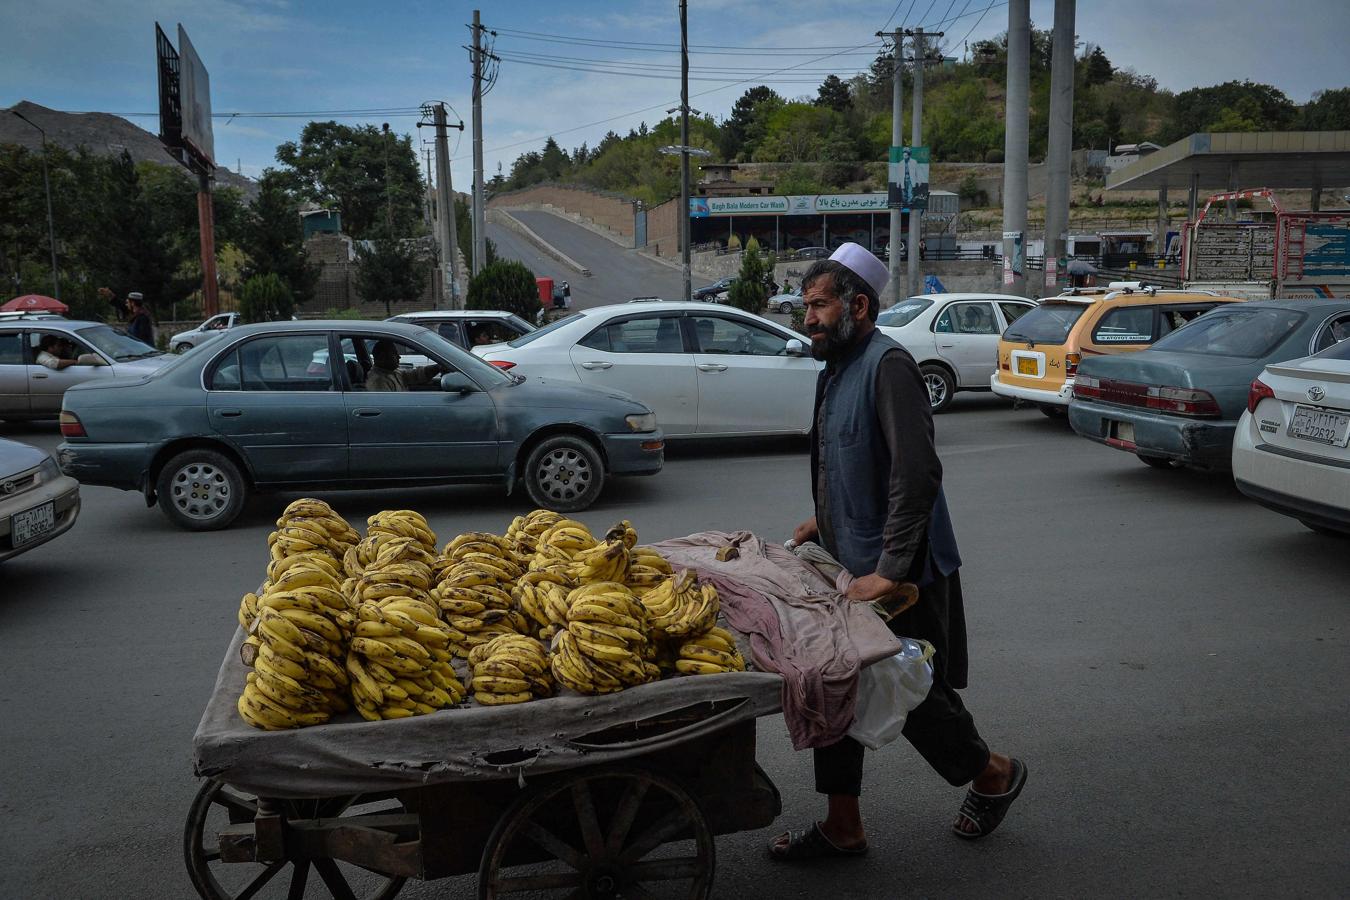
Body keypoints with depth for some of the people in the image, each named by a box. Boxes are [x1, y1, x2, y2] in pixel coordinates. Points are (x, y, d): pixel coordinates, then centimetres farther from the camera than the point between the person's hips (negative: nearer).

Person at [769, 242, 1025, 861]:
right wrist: (827, 521, 12)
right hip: (848, 566, 9)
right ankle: (842, 828, 23)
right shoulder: (838, 370, 12)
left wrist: (889, 571, -25)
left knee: (913, 693, 4)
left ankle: (993, 774, 32)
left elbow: (916, 475, -25)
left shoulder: (887, 365, -18)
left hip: (898, 576, -9)